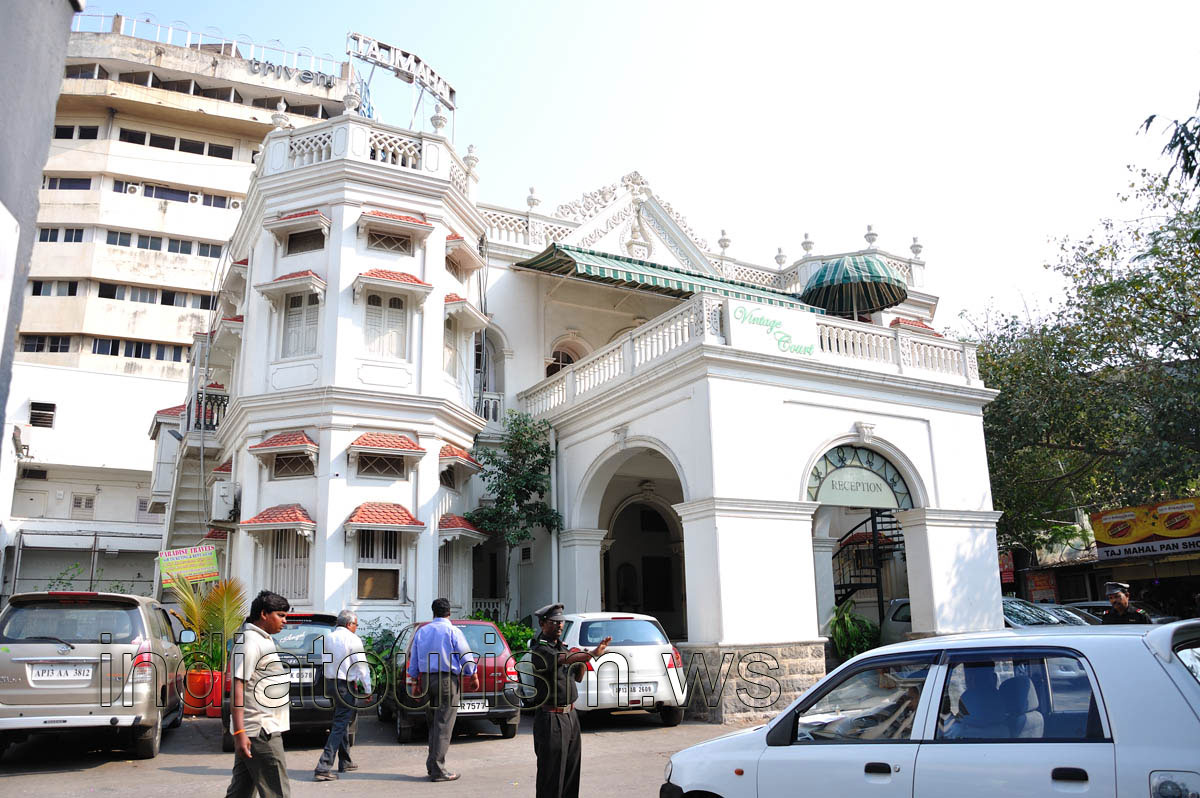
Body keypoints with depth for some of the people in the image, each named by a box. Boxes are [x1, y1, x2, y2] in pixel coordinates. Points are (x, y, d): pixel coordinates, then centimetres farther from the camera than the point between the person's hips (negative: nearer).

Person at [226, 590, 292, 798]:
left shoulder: (263, 640, 18)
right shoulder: (250, 642, -14)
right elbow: (237, 686, -21)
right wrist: (239, 732, -26)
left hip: (262, 728, 10)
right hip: (260, 731, -10)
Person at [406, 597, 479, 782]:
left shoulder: (421, 631, 9)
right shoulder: (453, 631, -7)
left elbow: (414, 660, 15)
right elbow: (466, 657, -5)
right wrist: (473, 677, 9)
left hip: (426, 679, 6)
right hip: (447, 679, -5)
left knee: (433, 724, 16)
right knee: (443, 726, -3)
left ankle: (432, 765, 19)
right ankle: (437, 770, -2)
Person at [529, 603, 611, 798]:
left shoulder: (562, 646, 14)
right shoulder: (540, 649, -14)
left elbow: (578, 678, 18)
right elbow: (562, 659, -34)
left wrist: (582, 662, -3)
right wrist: (591, 654, -49)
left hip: (570, 715, 9)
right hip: (551, 718, -8)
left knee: (572, 769, 14)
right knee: (552, 773, -5)